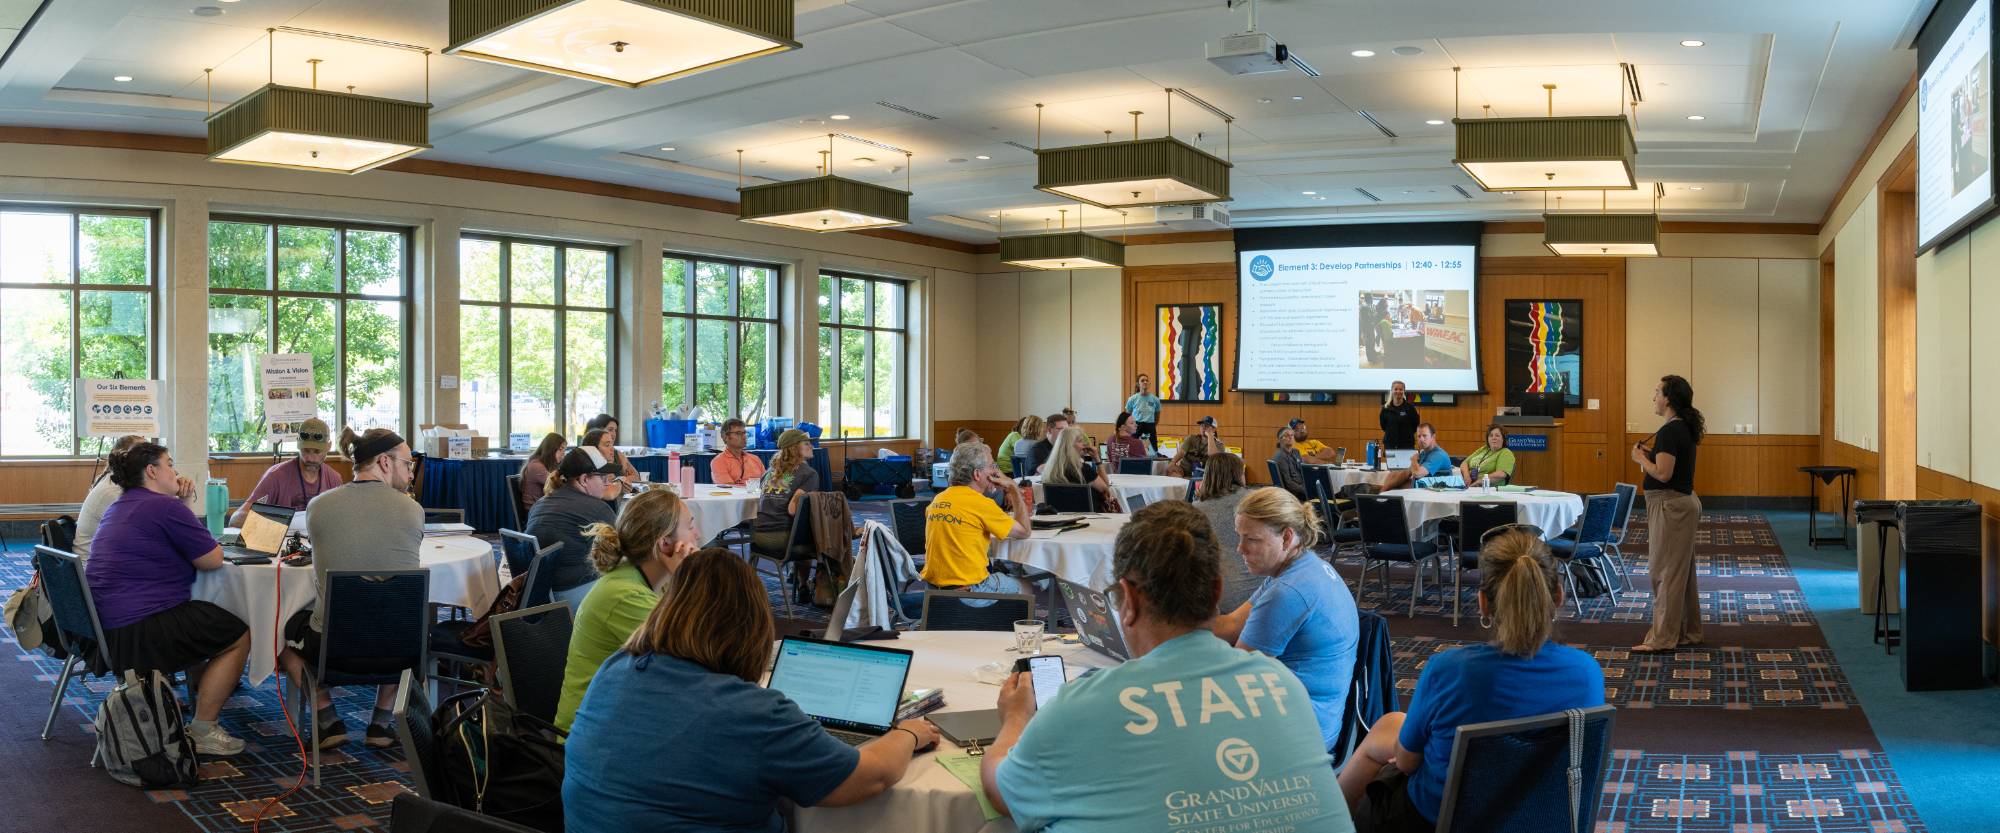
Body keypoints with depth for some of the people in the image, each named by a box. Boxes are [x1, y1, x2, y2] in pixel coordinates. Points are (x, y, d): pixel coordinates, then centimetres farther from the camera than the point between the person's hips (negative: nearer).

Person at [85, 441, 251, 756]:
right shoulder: (166, 507, -13)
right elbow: (213, 559, -9)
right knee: (239, 635, 1)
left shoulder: (117, 507, 17)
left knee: (211, 621, 28)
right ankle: (202, 732, 2)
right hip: (140, 632, -10)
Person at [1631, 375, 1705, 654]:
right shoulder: (1685, 428, 12)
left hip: (1670, 505, -10)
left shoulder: (1669, 431, -19)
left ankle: (1662, 638, 0)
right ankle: (1688, 632, 24)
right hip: (1685, 502, 10)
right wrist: (1651, 455, 10)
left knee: (1666, 572, -5)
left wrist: (1641, 459, -9)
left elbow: (1663, 474, -24)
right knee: (1682, 571, 16)